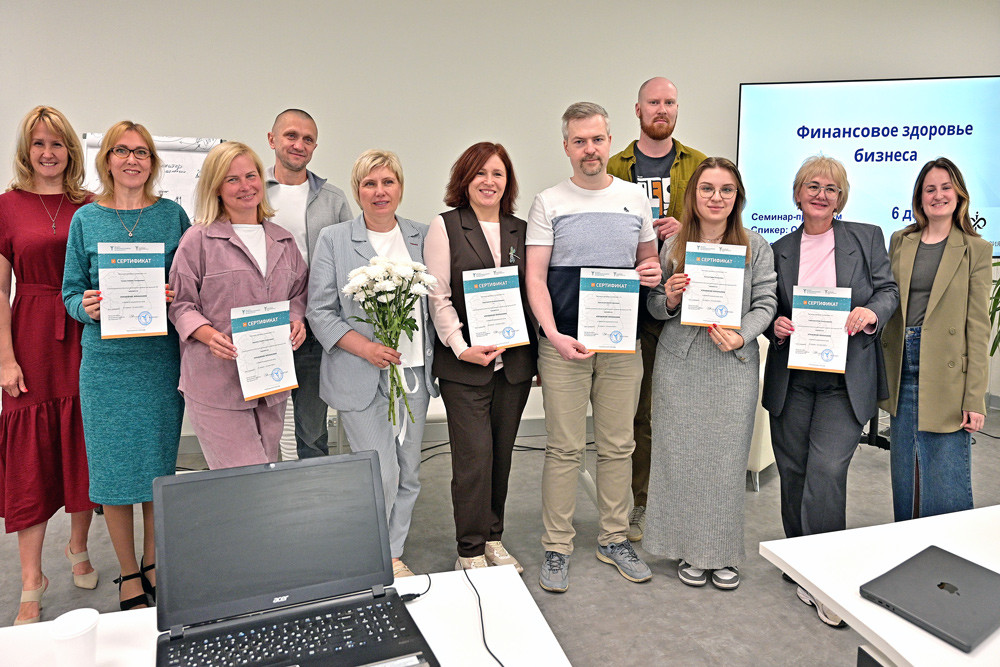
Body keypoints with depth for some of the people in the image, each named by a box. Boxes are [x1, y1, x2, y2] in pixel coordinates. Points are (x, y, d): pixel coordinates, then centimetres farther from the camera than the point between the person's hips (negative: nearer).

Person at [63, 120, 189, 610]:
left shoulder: (173, 215, 4)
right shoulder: (86, 219, 5)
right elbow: (72, 291, 8)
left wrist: (177, 296, -14)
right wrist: (88, 308, -13)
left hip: (162, 357, 0)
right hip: (107, 360, 0)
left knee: (160, 463, 8)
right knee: (114, 466, 5)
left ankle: (152, 563, 29)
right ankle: (128, 573, 23)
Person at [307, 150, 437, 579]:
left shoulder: (422, 237, 9)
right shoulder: (334, 239, 0)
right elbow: (319, 310, -3)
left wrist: (431, 357, 3)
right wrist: (365, 347, -16)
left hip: (415, 371, 4)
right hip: (362, 378, -4)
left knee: (408, 471, 11)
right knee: (381, 474, -4)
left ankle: (394, 553, 29)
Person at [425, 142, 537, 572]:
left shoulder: (520, 230, 12)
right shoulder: (445, 227, 0)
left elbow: (532, 292, 13)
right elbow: (438, 297, -5)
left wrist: (538, 352, 5)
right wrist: (462, 348, -15)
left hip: (515, 361, 4)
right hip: (465, 363, -4)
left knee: (501, 454, 11)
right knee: (474, 455, -4)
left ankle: (493, 538, 27)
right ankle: (470, 550, 11)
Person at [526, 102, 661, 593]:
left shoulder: (635, 197, 10)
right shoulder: (549, 203, 1)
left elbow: (648, 258, 21)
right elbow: (535, 276, -5)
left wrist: (654, 272, -3)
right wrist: (552, 332, -18)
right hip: (564, 343, -3)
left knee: (618, 446, 11)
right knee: (564, 448, 2)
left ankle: (614, 539, 27)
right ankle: (557, 547, 16)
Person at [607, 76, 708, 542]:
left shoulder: (699, 166, 12)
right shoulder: (615, 168, 10)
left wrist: (686, 229, -9)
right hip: (630, 303, 0)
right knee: (636, 405, 4)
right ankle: (636, 503, 16)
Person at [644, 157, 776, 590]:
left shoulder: (756, 247, 4)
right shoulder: (672, 247, 5)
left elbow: (765, 303, 0)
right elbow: (655, 309, 11)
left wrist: (740, 335, -17)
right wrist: (669, 299, -11)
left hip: (735, 364, 0)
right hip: (680, 362, 1)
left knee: (728, 457, 5)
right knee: (682, 454, 5)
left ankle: (724, 553, 23)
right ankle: (690, 549, 22)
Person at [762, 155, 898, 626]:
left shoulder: (867, 237, 7)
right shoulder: (779, 249, 11)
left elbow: (889, 290, 7)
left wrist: (871, 312, -14)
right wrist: (776, 326, -7)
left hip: (846, 379, -2)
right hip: (791, 378, 3)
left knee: (826, 471, -13)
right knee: (793, 473, 8)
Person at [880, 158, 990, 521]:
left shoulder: (975, 250, -1)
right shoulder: (900, 241, 10)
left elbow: (978, 328, -4)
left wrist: (974, 399, -9)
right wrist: (881, 374, 8)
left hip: (946, 376, -4)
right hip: (902, 372, 4)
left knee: (946, 488, 1)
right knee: (905, 481, 14)